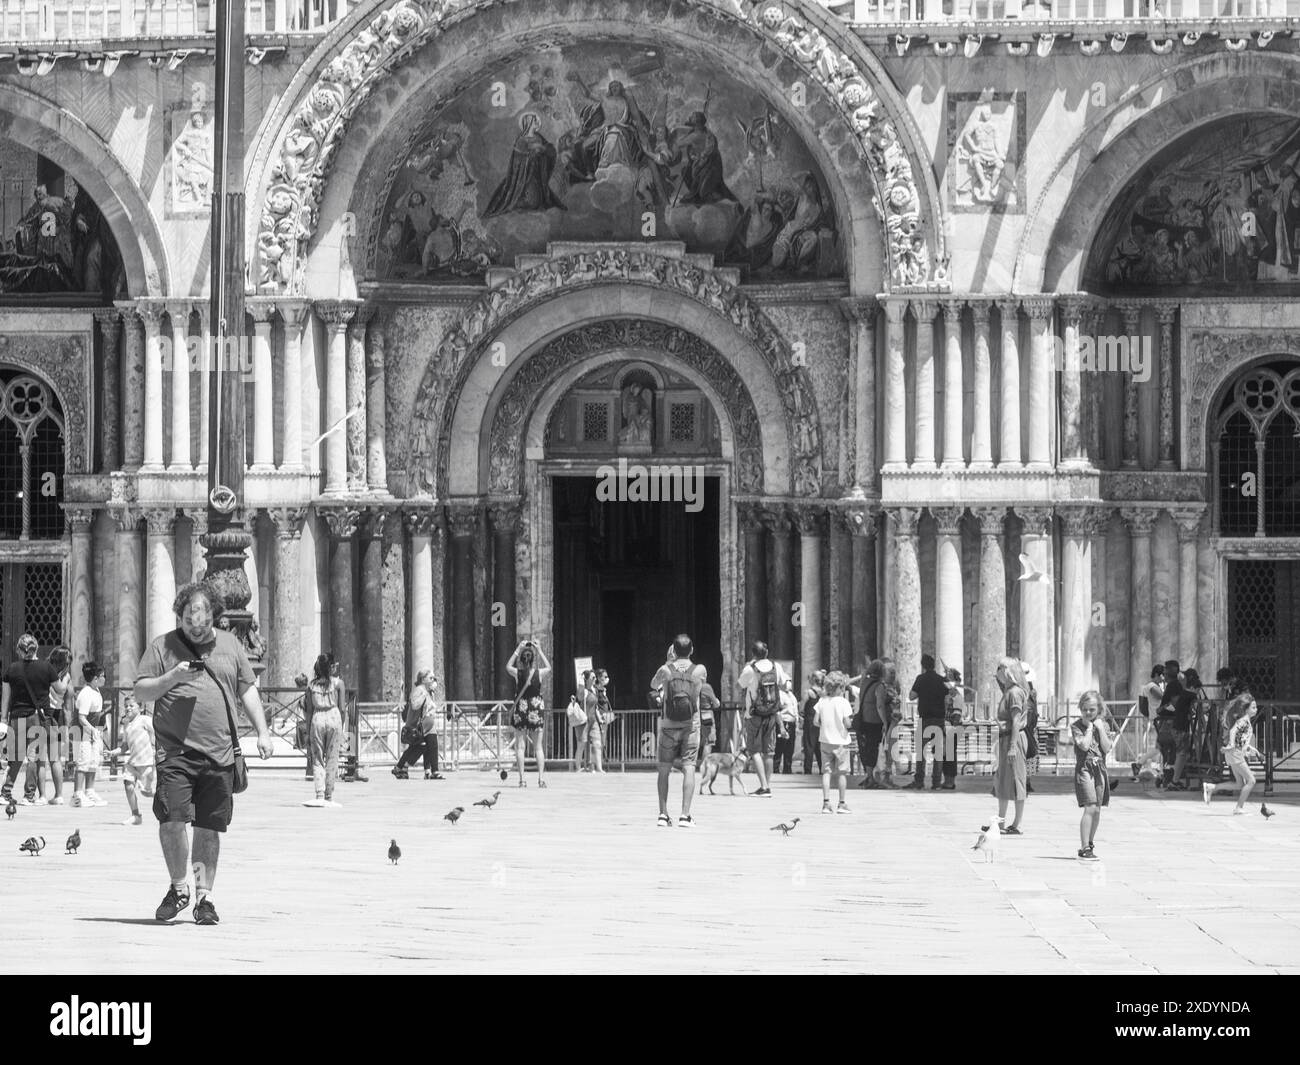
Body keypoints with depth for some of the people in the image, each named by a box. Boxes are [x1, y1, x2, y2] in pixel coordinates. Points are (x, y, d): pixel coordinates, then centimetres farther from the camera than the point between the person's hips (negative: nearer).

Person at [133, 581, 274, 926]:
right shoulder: (163, 646, 6)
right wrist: (173, 677, -12)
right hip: (176, 751, -2)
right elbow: (141, 691, 3)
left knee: (210, 828, 4)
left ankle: (204, 897, 13)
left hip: (219, 753, 2)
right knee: (172, 819, -14)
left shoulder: (230, 645, 14)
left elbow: (248, 690, 18)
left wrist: (262, 732, 9)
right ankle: (178, 887, 6)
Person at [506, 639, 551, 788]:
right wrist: (540, 651, 17)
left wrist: (517, 650, 14)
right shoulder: (540, 673, -7)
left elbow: (508, 666, 15)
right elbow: (549, 668, 17)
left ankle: (522, 779, -2)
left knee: (520, 746, 4)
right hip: (537, 709, 1)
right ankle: (541, 778, -2)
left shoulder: (517, 673, -8)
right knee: (538, 746, 6)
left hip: (521, 709, -1)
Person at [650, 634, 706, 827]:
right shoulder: (700, 671, -6)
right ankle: (685, 815, -10)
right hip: (691, 725, 0)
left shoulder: (665, 670, -6)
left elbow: (653, 686, 15)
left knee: (664, 769, 9)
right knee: (689, 768, -2)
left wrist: (668, 662, 20)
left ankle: (663, 814, 8)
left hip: (669, 725, 0)